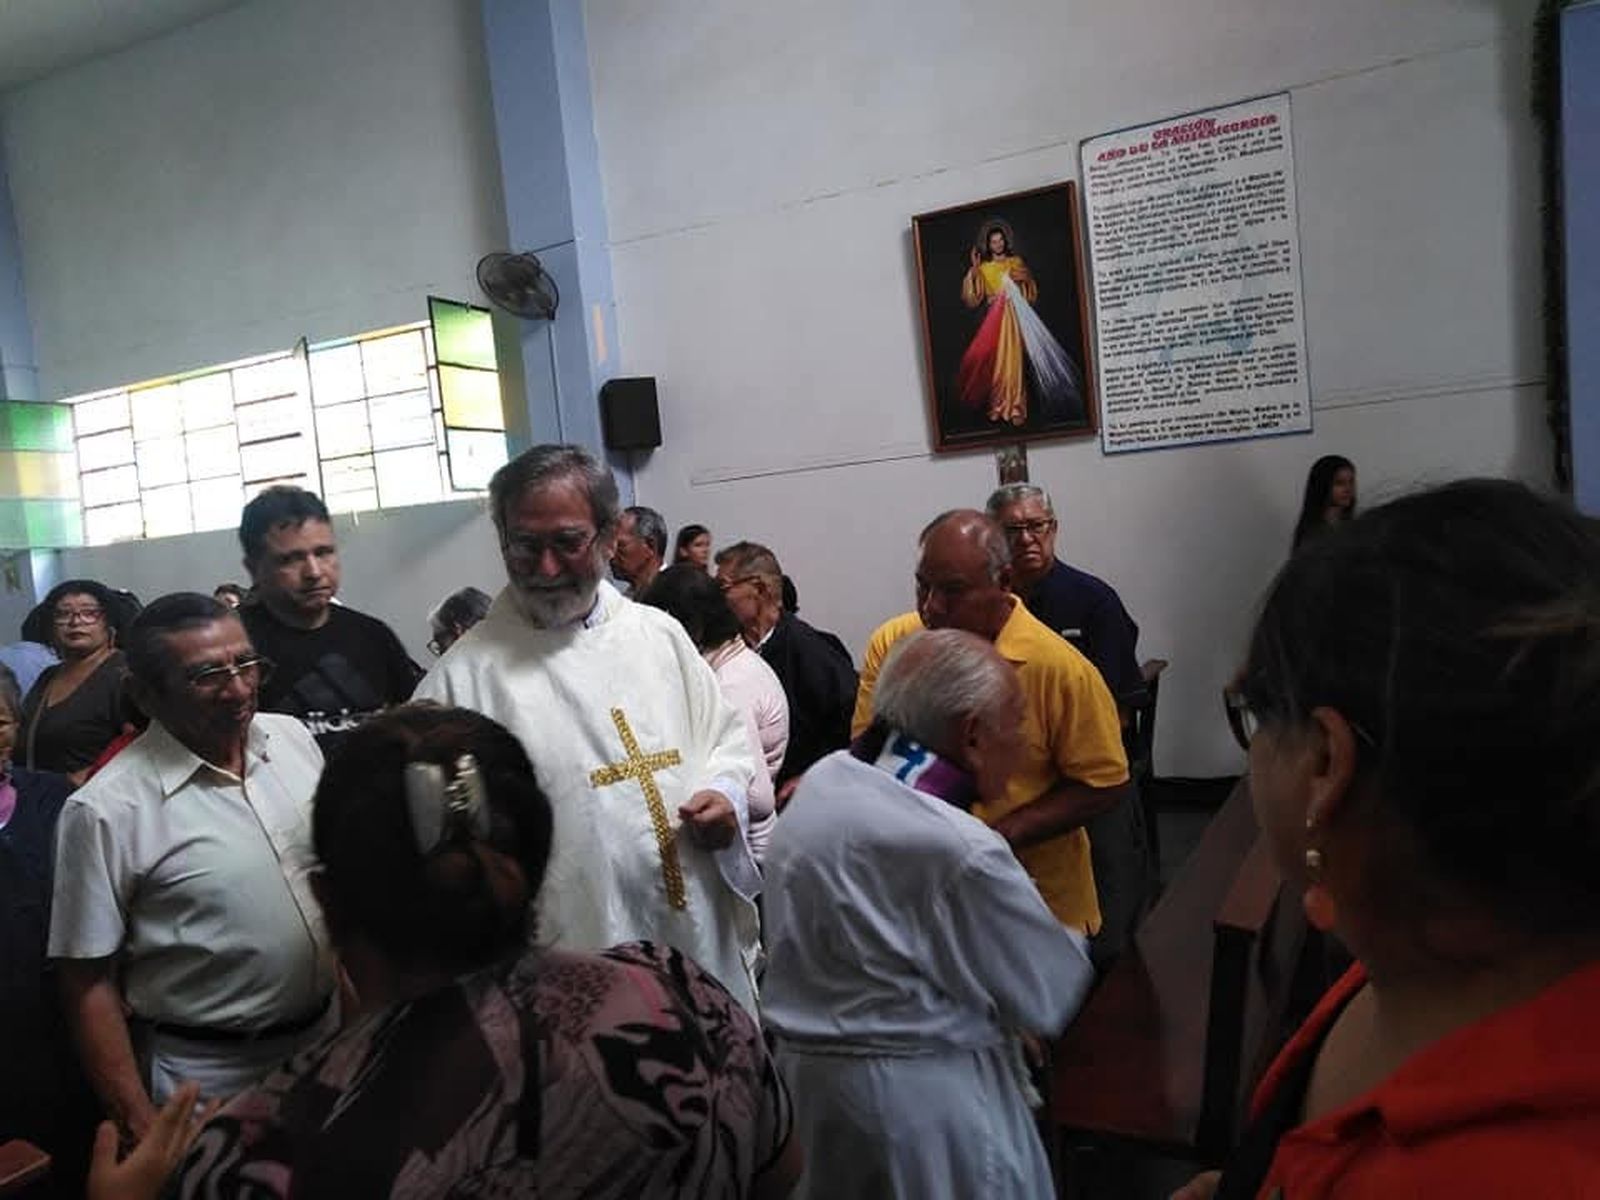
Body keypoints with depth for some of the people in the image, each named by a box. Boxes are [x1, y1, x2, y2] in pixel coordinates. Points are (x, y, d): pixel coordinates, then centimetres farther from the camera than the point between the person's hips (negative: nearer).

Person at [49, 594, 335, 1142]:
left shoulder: (294, 737, -3)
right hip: (211, 1077, -5)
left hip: (329, 1033, 5)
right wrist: (140, 1125, -11)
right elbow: (89, 982, -13)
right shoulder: (106, 810, -19)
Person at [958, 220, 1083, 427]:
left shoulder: (1016, 262, 12)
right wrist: (972, 271, -6)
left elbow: (1032, 294, 12)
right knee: (995, 361, -6)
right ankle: (998, 407, 1)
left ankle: (1014, 408, -7)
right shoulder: (983, 268, 11)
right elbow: (973, 300, 1)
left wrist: (1026, 279, -9)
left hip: (1014, 319, -1)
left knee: (1014, 361, -9)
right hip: (994, 321, 1)